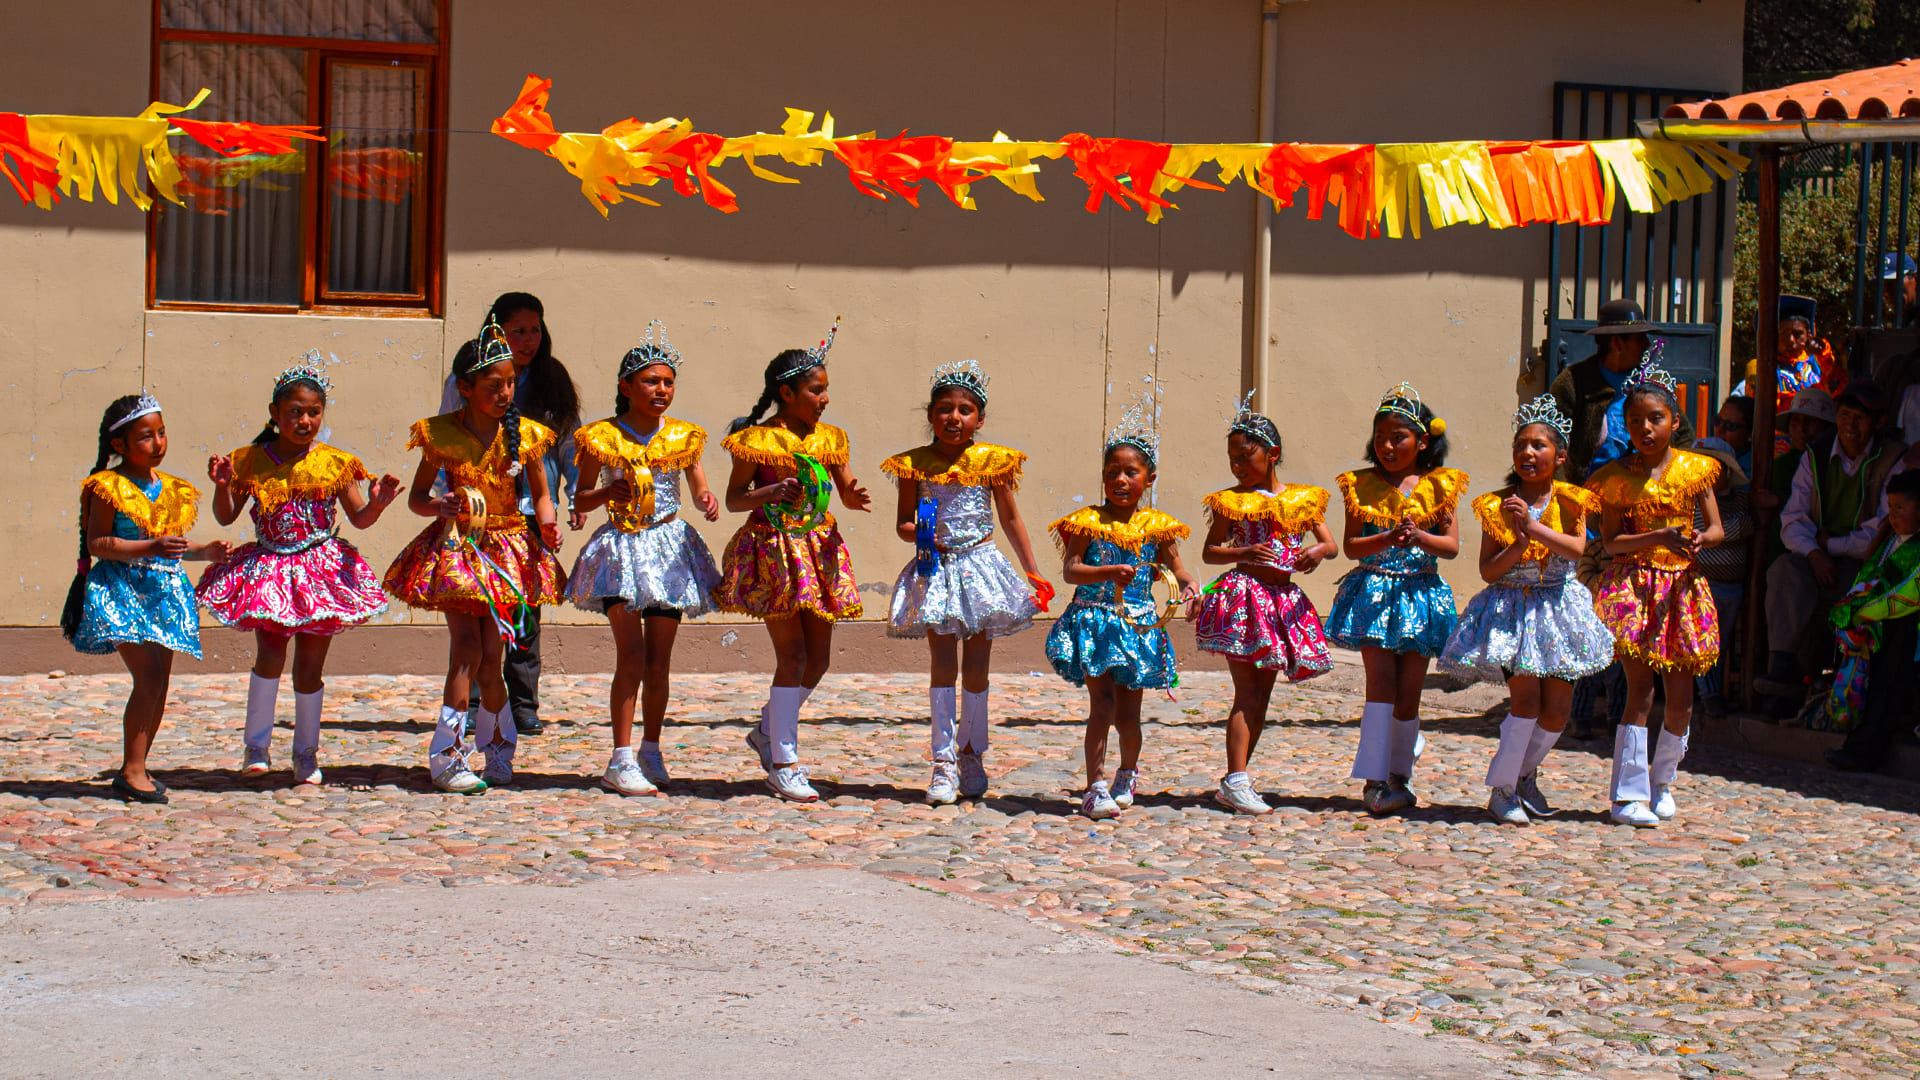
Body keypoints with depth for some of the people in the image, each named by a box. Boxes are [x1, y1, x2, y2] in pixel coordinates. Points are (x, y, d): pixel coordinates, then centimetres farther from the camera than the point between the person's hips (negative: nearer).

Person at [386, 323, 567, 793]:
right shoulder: (441, 434, -5)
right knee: (468, 645, -11)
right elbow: (417, 497, 4)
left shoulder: (524, 434, 1)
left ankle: (494, 747, 18)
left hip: (508, 548, 2)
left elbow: (540, 495, 11)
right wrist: (440, 506, -18)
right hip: (456, 544, -2)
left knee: (489, 654, 0)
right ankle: (446, 754, -7)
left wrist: (547, 524, -9)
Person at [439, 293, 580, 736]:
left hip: (534, 507, 2)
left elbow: (569, 441, 15)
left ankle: (524, 704, 10)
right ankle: (471, 704, 3)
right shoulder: (465, 381, 1)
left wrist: (578, 493, 6)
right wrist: (448, 499, -5)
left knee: (527, 606, 3)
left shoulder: (552, 380, 10)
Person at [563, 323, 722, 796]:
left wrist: (709, 503, -12)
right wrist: (604, 495, -17)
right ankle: (621, 760, -10)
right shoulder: (603, 438, -2)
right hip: (621, 549, -3)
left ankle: (651, 752, 20)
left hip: (669, 549, 3)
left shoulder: (682, 437, 5)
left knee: (659, 661, 5)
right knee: (632, 653, -13)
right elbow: (580, 499, 4)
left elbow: (700, 491, 11)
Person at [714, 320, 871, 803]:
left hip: (818, 549, 6)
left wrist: (855, 497, -11)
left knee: (818, 657, 7)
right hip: (773, 548, -6)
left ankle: (768, 731, 31)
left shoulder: (829, 438, 8)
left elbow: (845, 490, 12)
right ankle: (783, 764, -2)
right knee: (792, 653, -9)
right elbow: (733, 499, -3)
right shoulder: (757, 441, -7)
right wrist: (767, 494, -22)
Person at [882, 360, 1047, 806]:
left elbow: (1010, 519, 10)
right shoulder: (915, 464, 0)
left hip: (980, 566, 1)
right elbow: (903, 523, 8)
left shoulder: (992, 462, 0)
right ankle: (943, 761, -4)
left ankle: (971, 755, 21)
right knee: (942, 664, -7)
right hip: (934, 570, -1)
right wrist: (916, 531, -16)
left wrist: (1032, 572, 10)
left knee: (975, 668, 6)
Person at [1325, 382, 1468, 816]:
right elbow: (1350, 545, -3)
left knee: (1408, 692, 5)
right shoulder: (1362, 486, 4)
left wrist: (1419, 537, -21)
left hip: (1420, 593, 1)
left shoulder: (1439, 487, 4)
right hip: (1373, 593, -1)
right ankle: (1375, 778, -14)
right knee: (1381, 682, -13)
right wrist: (1388, 539, -21)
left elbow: (1451, 546, -2)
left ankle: (1399, 776, 20)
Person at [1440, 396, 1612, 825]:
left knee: (1557, 710, 2)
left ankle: (1526, 774, 29)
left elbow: (1576, 549, -16)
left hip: (1557, 608, 2)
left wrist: (1534, 527, -25)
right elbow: (1487, 571, -5)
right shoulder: (1496, 506, -1)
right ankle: (1501, 790, -1)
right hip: (1510, 609, -2)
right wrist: (1517, 546, -21)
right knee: (1526, 696, -15)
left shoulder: (1569, 502, 1)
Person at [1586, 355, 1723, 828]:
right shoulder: (1618, 476, 0)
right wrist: (1658, 537, -20)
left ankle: (1662, 782, 25)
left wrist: (1701, 540, -16)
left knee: (1681, 696, 4)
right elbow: (1610, 541, -6)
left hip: (1682, 584, 3)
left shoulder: (1693, 469, 5)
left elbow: (1716, 527, 7)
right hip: (1634, 585, -3)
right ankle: (1628, 794, -7)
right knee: (1640, 689, -11)